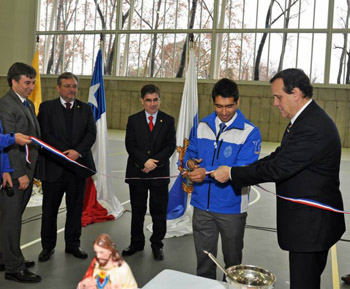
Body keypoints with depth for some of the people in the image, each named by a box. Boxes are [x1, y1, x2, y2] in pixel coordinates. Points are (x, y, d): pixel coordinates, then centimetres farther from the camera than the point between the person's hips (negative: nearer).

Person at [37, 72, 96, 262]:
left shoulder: (85, 109, 10)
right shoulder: (46, 107, 3)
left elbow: (91, 134, 0)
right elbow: (44, 134, -6)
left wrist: (78, 151, -15)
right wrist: (64, 153, -16)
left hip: (78, 166, 2)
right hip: (53, 166, -2)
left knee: (75, 208, 10)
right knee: (50, 209, 7)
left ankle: (73, 244, 24)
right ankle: (48, 246, 22)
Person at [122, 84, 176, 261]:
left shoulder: (168, 121, 4)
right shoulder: (133, 120, 4)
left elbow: (171, 146, -3)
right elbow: (130, 145, -3)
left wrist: (154, 161, -15)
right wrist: (144, 161, -16)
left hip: (160, 173, 0)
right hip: (137, 172, 1)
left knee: (159, 211, 6)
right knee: (137, 211, 12)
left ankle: (157, 244, 22)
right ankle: (137, 243, 27)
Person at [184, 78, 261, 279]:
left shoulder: (250, 132, -12)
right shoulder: (203, 126, 4)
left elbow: (244, 170, -20)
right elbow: (191, 152, 13)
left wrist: (208, 173, -26)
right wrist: (190, 162, -11)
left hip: (232, 208, -3)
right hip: (203, 205, 4)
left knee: (233, 261, 17)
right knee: (204, 260, 17)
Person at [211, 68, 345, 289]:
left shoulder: (313, 128, -26)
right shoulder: (306, 119, 9)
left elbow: (277, 168, -25)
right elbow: (279, 157, 10)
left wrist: (232, 173, -15)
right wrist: (238, 172, 1)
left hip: (310, 223, -10)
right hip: (309, 221, 10)